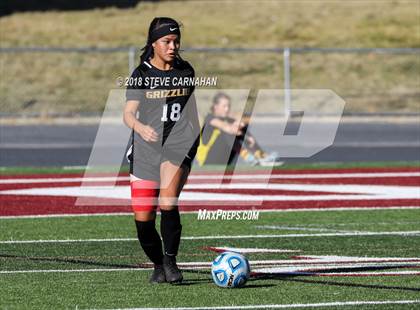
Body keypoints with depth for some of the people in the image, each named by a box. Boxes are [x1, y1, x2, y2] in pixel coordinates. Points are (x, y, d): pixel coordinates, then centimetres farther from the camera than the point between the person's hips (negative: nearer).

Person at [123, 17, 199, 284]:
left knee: (168, 203, -26)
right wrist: (141, 128, -31)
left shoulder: (185, 71, 9)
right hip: (146, 149, 0)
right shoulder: (141, 75, 0)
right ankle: (158, 264, 22)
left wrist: (197, 136, 26)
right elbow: (129, 114, -10)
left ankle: (171, 259, -13)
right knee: (143, 220, -1)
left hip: (179, 144, 0)